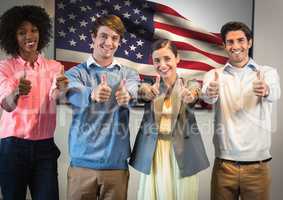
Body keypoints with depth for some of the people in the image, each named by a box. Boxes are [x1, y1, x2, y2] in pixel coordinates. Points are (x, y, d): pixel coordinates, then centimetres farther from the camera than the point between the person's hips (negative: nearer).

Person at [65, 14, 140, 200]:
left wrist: (127, 95, -39)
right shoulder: (76, 72, 2)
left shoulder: (129, 74, 7)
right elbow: (74, 95, -19)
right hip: (82, 162, -1)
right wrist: (92, 94, -42)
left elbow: (134, 92, -15)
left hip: (117, 163, 1)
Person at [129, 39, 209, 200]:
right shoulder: (151, 87, 2)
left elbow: (196, 93, -24)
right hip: (152, 154, 1)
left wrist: (191, 96, -47)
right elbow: (142, 92, -21)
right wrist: (144, 91, -44)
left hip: (182, 154, -1)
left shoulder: (188, 85, -1)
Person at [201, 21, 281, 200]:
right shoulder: (214, 75, 3)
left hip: (257, 166, 0)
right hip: (223, 165, 0)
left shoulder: (268, 72, 2)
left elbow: (275, 93, -20)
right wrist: (210, 92, -41)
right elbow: (207, 97, -18)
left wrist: (266, 90, -43)